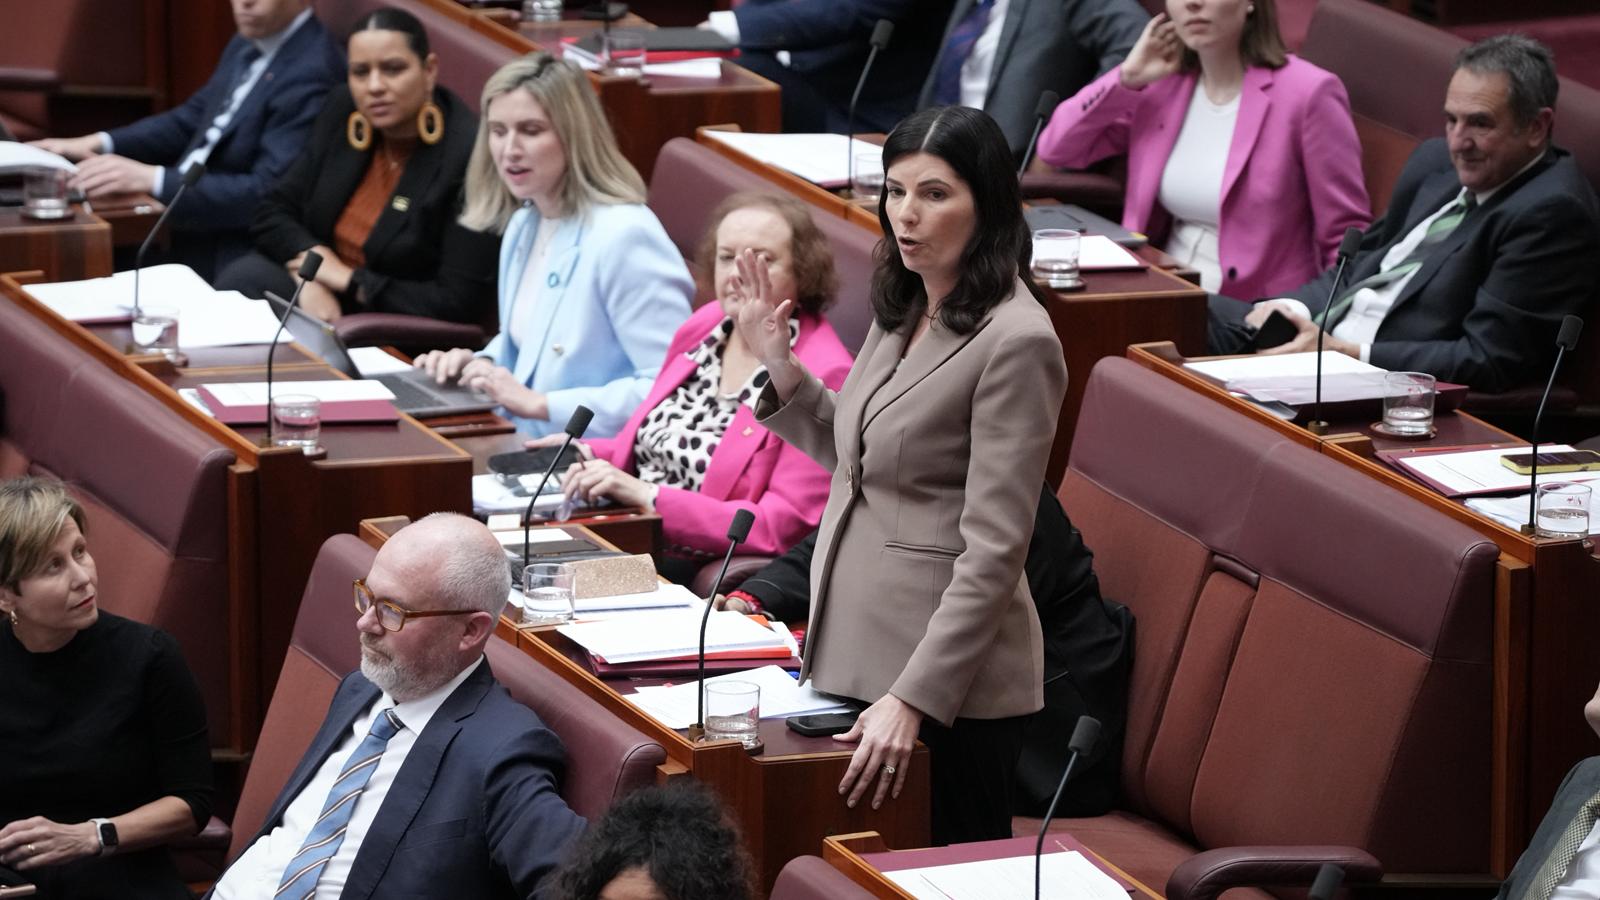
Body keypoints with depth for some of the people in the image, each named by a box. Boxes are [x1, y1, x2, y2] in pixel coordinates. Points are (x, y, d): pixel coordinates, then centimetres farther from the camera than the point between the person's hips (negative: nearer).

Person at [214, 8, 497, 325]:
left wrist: (350, 280, -17)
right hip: (322, 299, 7)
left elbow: (461, 303, -22)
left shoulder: (469, 155, -21)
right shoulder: (342, 112, 1)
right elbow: (274, 213, 7)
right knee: (241, 279, -20)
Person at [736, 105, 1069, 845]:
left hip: (950, 673, -8)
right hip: (860, 648, 8)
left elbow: (994, 551, -20)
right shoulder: (901, 311, 9)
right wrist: (780, 367, 9)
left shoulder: (1015, 341, -18)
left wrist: (914, 699, -23)